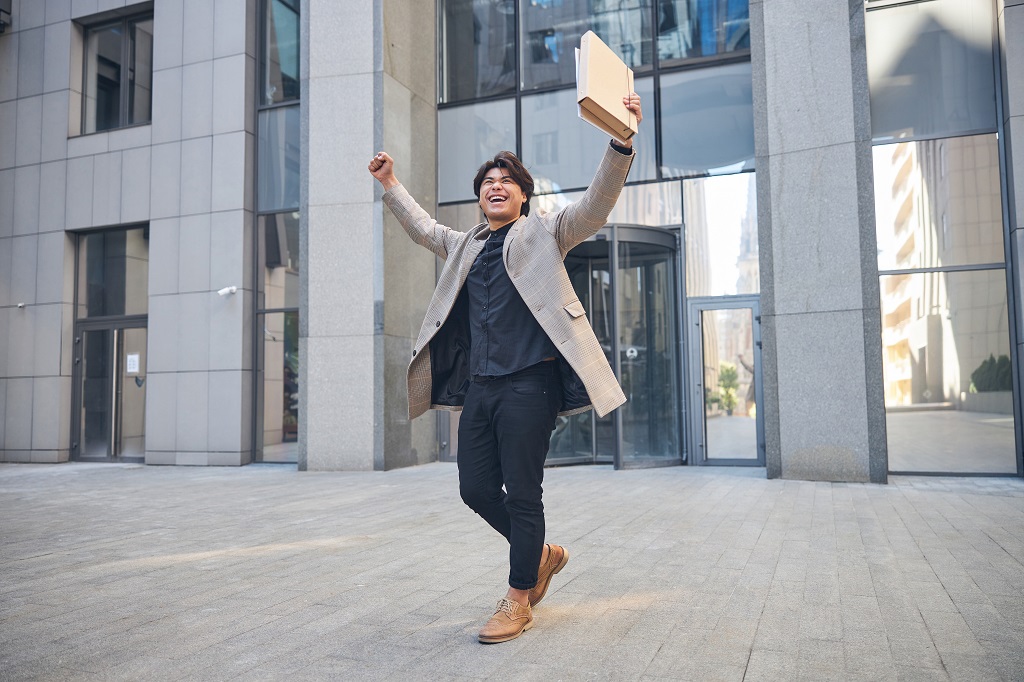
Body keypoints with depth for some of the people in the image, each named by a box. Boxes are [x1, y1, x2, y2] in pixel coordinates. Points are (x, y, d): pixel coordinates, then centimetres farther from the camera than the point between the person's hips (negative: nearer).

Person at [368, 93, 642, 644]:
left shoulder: (544, 233, 7)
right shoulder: (465, 246, 23)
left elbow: (595, 206, -6)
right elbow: (424, 227, 40)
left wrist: (621, 142, -19)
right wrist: (390, 185, 39)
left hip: (529, 382, -6)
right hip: (479, 385, 6)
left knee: (522, 493, -2)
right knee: (476, 489, 8)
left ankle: (519, 600, 14)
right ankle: (542, 554, 31)